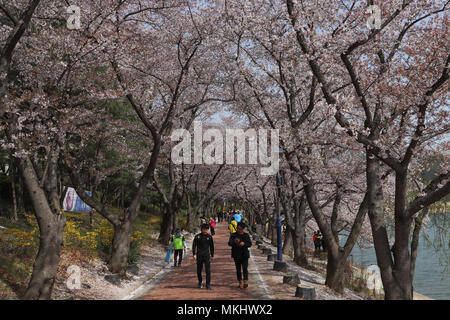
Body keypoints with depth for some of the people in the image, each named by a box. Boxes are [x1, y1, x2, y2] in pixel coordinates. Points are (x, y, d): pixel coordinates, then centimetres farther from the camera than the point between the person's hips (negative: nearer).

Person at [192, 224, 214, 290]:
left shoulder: (209, 237, 5)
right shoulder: (197, 236, 0)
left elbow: (212, 246, 13)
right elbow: (194, 245, 0)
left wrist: (212, 255, 14)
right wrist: (194, 254, -10)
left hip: (207, 255, 0)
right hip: (199, 256, 0)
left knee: (208, 270, -8)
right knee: (199, 270, 8)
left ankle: (208, 284, -5)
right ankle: (200, 282, 31)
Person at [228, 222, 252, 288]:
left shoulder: (246, 235, 4)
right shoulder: (233, 235, 1)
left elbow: (250, 244, 0)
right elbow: (229, 243, -12)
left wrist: (244, 243, -21)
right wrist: (234, 242, -35)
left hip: (244, 255, 0)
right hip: (236, 255, 0)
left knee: (245, 268, -9)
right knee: (238, 269, 5)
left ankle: (246, 282, -4)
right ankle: (240, 282, 13)